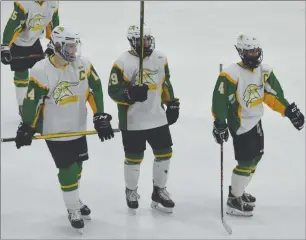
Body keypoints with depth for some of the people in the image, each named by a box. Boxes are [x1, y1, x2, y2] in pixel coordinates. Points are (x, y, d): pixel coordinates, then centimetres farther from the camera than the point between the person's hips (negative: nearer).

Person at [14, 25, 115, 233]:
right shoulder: (42, 71, -19)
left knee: (77, 166, 17)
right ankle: (73, 209, 19)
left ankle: (73, 199, 42)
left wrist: (100, 117, -5)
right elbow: (32, 101, -14)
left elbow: (95, 90, -1)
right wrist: (26, 128, -12)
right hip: (55, 131, -5)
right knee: (67, 170, 1)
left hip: (78, 128, 5)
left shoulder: (83, 64, -7)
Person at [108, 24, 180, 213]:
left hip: (158, 118, 5)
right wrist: (131, 93, -30)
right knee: (134, 158, 8)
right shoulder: (123, 63, -13)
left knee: (165, 153, 8)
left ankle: (159, 192, 26)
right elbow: (114, 90, -13)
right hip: (132, 121, -5)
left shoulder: (160, 59, 5)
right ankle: (131, 191, 32)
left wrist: (172, 104, 16)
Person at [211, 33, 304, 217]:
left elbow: (274, 95, 5)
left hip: (256, 120, 8)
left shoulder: (265, 72, 0)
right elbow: (220, 100, -21)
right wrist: (220, 124, -22)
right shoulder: (232, 74, -22)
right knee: (246, 162, -8)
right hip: (240, 124, -8)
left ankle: (238, 190, 36)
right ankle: (234, 200, 7)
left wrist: (290, 110, -5)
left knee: (256, 157, 17)